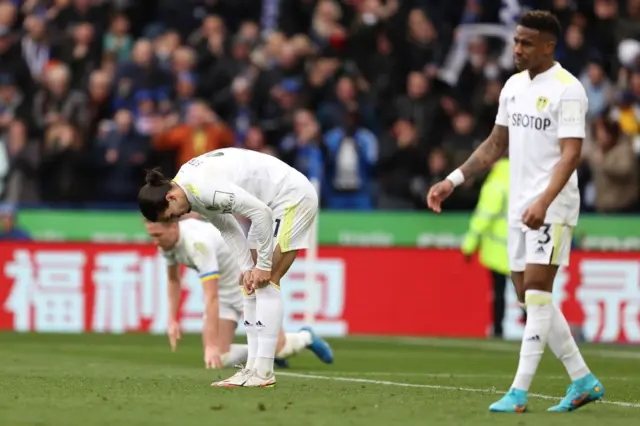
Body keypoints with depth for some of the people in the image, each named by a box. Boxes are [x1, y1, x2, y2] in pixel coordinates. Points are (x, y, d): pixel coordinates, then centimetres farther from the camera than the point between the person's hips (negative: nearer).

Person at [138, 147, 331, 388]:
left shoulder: (203, 188, -29)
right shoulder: (188, 188, 1)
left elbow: (261, 213, -28)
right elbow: (228, 229, 8)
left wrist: (263, 265, -20)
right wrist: (246, 269, -2)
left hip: (294, 196, -10)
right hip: (270, 204, 10)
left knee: (266, 282, -13)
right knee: (252, 284, 6)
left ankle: (263, 372, -13)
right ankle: (254, 367, 6)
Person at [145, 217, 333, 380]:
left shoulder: (197, 242, -36)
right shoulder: (166, 242, -10)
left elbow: (211, 297, -39)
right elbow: (173, 280, 12)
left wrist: (211, 346, -42)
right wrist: (172, 320, 3)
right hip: (222, 291, 7)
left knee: (275, 348, -9)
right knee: (219, 358, -8)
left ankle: (306, 337, 24)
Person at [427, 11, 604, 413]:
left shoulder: (567, 89, -12)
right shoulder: (514, 85, 12)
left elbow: (571, 154, -20)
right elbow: (496, 145, 20)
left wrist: (544, 202, -32)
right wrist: (453, 181, 12)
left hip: (552, 207, -8)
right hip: (520, 205, 8)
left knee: (537, 288, -13)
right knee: (529, 295, 8)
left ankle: (520, 391, -13)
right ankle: (583, 380, 17)